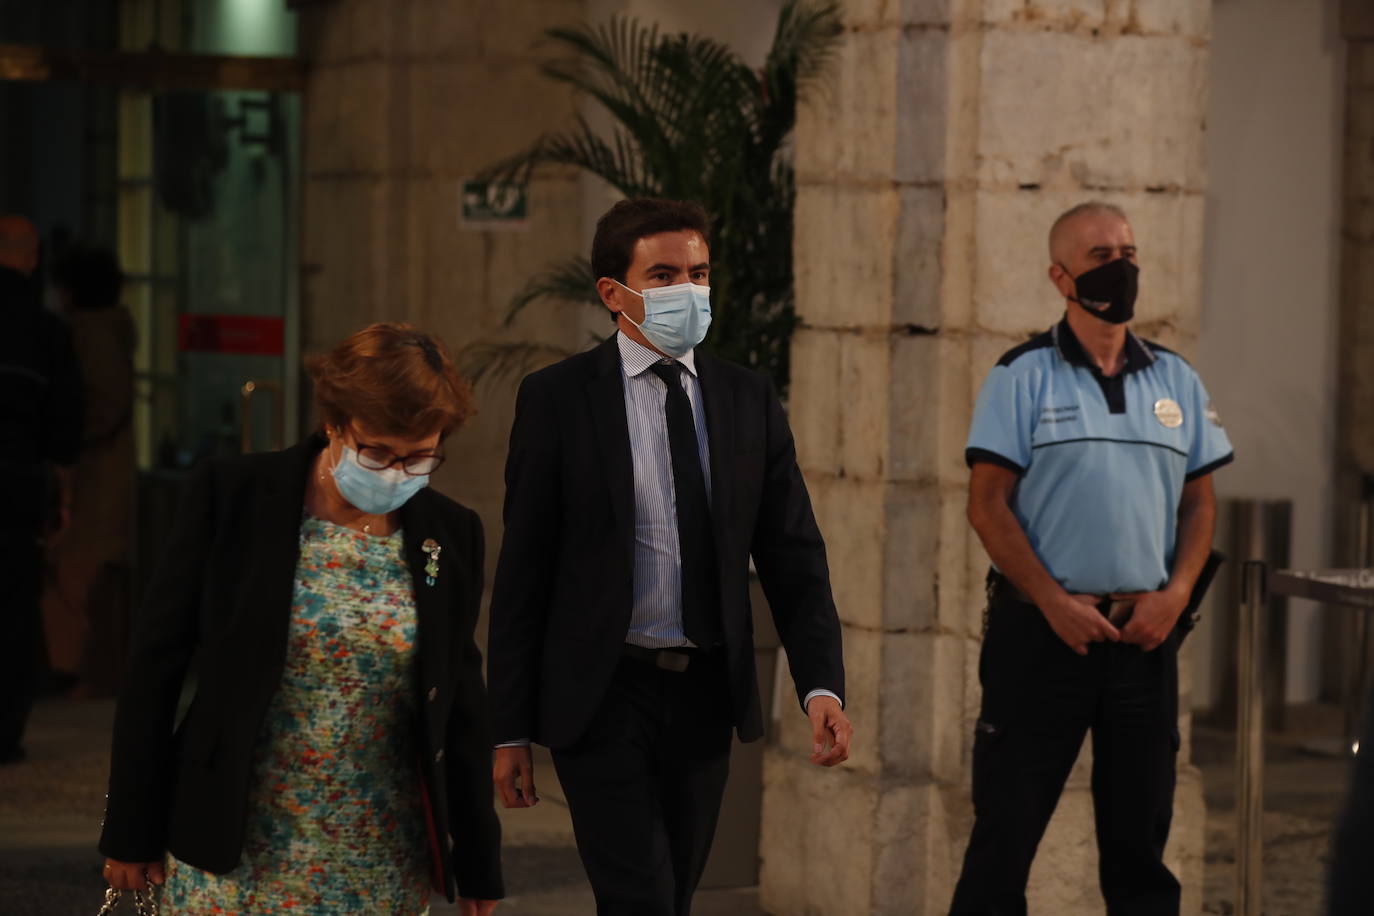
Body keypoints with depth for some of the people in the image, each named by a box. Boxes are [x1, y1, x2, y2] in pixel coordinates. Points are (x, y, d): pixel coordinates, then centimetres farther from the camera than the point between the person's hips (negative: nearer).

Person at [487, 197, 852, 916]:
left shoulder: (749, 400, 7)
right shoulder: (557, 398, -4)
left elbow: (793, 559, 6)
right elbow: (521, 572, -3)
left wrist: (822, 687, -10)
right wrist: (511, 730, -6)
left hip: (706, 695, 4)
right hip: (603, 695, -4)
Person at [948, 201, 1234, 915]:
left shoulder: (1175, 380, 11)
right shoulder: (1022, 376, -2)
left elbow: (1199, 500, 13)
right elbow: (987, 504, -6)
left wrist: (1176, 593, -3)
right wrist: (1055, 601, -14)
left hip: (1145, 633, 4)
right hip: (1041, 632, -4)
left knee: (1141, 831, 9)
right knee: (1006, 829, -2)